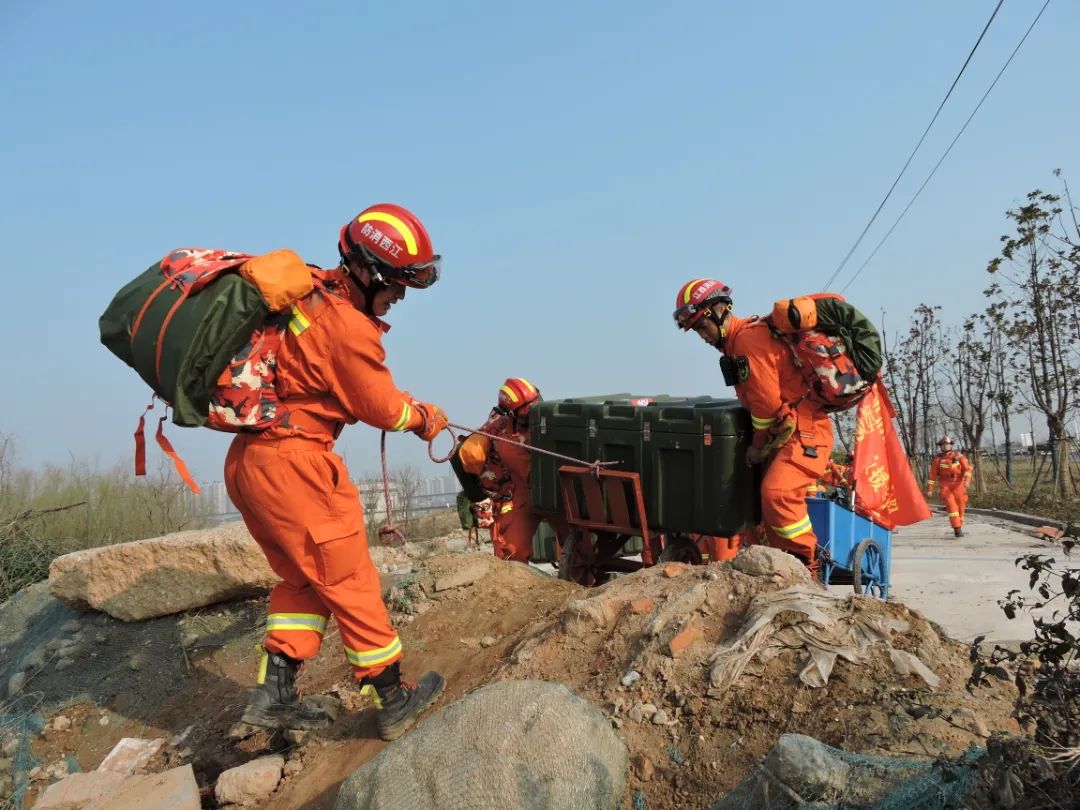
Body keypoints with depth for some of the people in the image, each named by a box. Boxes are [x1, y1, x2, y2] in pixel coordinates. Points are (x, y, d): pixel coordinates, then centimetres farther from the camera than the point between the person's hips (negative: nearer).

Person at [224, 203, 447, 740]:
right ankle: (394, 700, 14)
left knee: (304, 578, 19)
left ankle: (274, 694, 19)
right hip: (293, 462, -9)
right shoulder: (347, 325, -18)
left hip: (248, 461, 9)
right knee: (349, 580, 2)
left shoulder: (312, 293, 9)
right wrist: (425, 417, 11)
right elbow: (382, 409, -7)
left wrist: (401, 403, 17)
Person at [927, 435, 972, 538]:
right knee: (951, 505, -16)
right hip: (945, 485, -1)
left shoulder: (958, 455, 2)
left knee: (960, 506, 5)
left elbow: (967, 468, -4)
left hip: (958, 484, 1)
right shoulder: (938, 459, 2)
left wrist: (967, 479, -21)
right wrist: (929, 489, 2)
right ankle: (957, 529, -20)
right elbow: (932, 475, 5)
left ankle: (959, 526, 26)